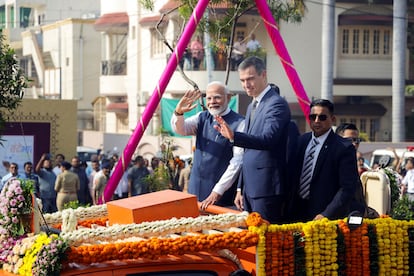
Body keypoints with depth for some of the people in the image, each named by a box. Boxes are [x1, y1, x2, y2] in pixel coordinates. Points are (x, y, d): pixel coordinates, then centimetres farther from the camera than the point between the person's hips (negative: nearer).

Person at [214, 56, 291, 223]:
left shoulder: (277, 104, -11)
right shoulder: (252, 106, 19)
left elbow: (268, 139, -27)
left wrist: (234, 136, -41)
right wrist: (240, 188, 20)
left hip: (266, 189, -9)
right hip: (250, 187, 9)